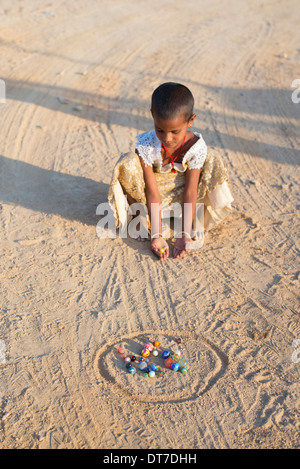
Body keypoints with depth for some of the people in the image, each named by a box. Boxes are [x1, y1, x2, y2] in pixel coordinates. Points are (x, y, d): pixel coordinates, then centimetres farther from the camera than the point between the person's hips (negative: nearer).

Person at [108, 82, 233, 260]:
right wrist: (157, 236, -34)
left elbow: (190, 192, -25)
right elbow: (153, 194, -29)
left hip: (178, 191, 2)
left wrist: (185, 235, -31)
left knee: (213, 162, -21)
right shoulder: (146, 146, -29)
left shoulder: (196, 146, -25)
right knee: (128, 164, -30)